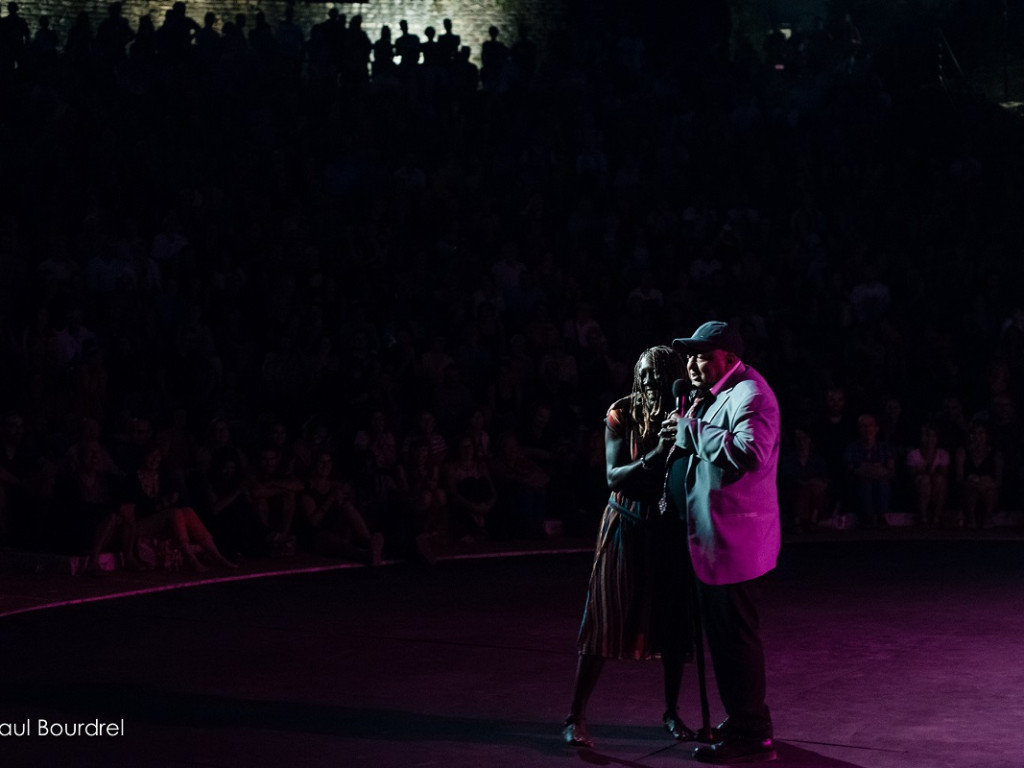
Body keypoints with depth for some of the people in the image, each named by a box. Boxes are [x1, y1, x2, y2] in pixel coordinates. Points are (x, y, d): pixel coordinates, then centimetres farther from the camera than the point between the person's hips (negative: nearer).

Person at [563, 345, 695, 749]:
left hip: (672, 530, 2)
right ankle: (575, 717, 4)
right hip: (627, 527, -2)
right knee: (605, 621, -2)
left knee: (673, 620, 7)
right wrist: (654, 458, -27)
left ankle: (672, 711, 24)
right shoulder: (622, 414, -6)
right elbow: (613, 476, -13)